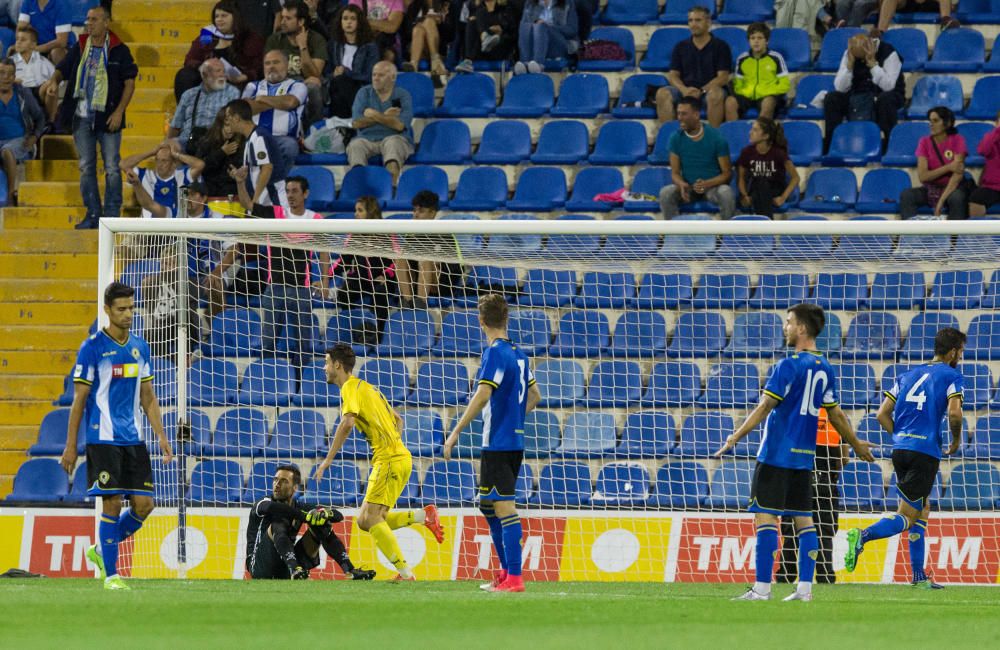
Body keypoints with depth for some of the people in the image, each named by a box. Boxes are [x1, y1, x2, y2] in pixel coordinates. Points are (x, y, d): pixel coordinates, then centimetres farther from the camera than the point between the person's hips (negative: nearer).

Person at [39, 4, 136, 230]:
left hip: (107, 117, -4)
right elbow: (62, 69, 13)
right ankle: (93, 214, 14)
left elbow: (129, 82, -2)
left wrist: (119, 111, -10)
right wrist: (54, 81, -12)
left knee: (112, 167, -2)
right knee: (86, 167, 7)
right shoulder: (79, 49, 9)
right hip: (82, 117, 4)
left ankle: (112, 214, 4)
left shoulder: (119, 50, -3)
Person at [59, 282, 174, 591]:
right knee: (112, 504, -8)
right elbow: (79, 399, -5)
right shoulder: (92, 347, -6)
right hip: (103, 439, -6)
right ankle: (110, 575, 0)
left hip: (133, 438, 6)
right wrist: (71, 446, -6)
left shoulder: (139, 347, 11)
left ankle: (100, 550, 20)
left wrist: (161, 436, 9)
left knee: (143, 504, 0)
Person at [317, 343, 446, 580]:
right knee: (364, 521, 7)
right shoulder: (365, 387, 23)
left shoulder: (351, 387, -6)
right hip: (398, 456, 9)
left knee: (372, 518, -14)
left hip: (389, 460, -9)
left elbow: (347, 422, -23)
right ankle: (424, 516, 4)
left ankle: (405, 572, -20)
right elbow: (398, 420, 30)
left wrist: (329, 459, -19)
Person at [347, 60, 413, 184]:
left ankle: (391, 181, -60)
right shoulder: (364, 93, 13)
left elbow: (400, 125, -9)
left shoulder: (403, 95, 5)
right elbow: (357, 123, 1)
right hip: (367, 139, 2)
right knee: (356, 145, -29)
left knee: (393, 142, -36)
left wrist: (375, 115, -5)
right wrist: (385, 116, -3)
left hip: (394, 138, -2)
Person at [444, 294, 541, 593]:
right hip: (515, 440, 9)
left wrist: (456, 432, -20)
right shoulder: (518, 353, 13)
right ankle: (507, 571, 21)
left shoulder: (495, 352, -13)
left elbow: (483, 395, -22)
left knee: (504, 508, -9)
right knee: (488, 505, 18)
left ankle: (514, 577, -11)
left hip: (498, 442, -9)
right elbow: (534, 396, 24)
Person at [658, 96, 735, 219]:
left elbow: (727, 173, -7)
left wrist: (707, 184, -26)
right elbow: (675, 173, 1)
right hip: (687, 187, 2)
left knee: (726, 193, -36)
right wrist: (681, 184, -24)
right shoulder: (676, 138, -3)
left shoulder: (716, 138, -11)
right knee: (665, 193, -29)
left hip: (712, 185, -2)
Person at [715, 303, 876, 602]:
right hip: (804, 456, 7)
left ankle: (762, 586, -10)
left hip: (777, 454, -7)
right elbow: (836, 415, 15)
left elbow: (765, 407, -15)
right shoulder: (826, 369, 9)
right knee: (803, 519, 10)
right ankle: (804, 588, 7)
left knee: (765, 517, -6)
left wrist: (736, 437, -14)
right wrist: (857, 445, 29)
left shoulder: (788, 366, -12)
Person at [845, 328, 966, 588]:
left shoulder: (908, 376, 18)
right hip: (926, 452, -7)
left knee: (922, 511, 17)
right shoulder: (951, 376, 0)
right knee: (907, 517, -6)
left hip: (900, 449, 7)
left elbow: (882, 414, 12)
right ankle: (862, 536, -30)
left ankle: (919, 575, 13)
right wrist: (956, 440, 2)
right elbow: (954, 412, -15)